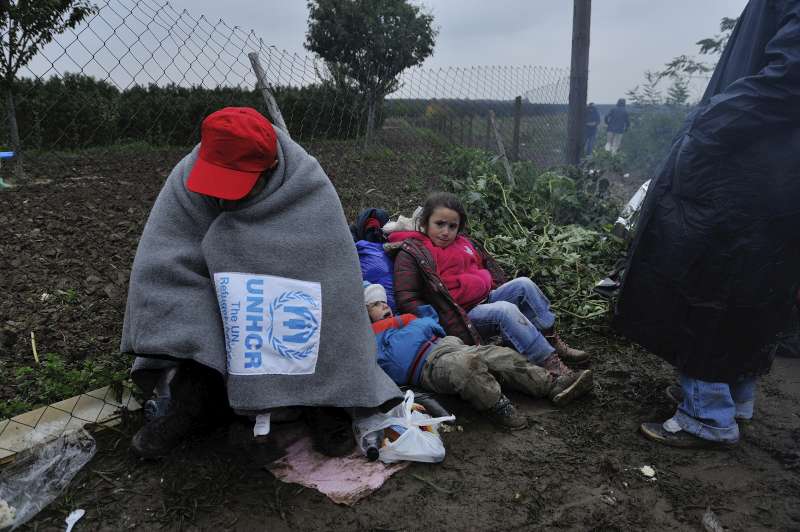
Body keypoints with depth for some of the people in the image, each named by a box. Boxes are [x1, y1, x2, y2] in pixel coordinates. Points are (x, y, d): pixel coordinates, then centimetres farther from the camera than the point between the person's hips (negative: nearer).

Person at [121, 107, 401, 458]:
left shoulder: (309, 190, -25)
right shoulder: (186, 180, -18)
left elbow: (332, 285, -26)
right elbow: (161, 270, -19)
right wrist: (181, 347, -27)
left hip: (290, 296, -2)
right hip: (216, 302, 2)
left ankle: (326, 401, -13)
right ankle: (195, 405, -13)